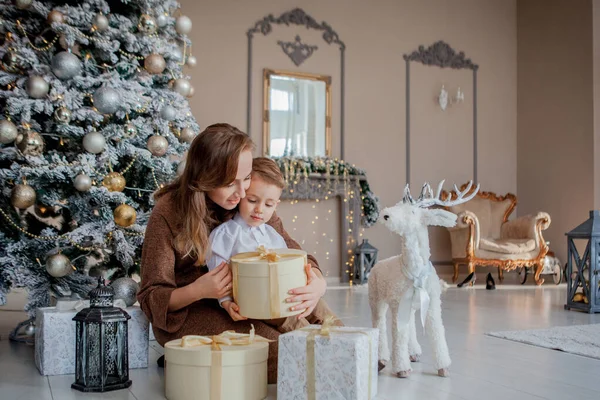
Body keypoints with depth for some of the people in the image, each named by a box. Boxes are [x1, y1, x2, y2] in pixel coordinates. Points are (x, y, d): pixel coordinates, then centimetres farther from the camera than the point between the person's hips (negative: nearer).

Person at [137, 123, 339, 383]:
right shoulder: (169, 212, -18)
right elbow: (151, 298, -13)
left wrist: (317, 283, -28)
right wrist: (197, 291, -34)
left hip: (240, 305, 5)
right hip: (185, 316, -5)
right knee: (279, 351, -25)